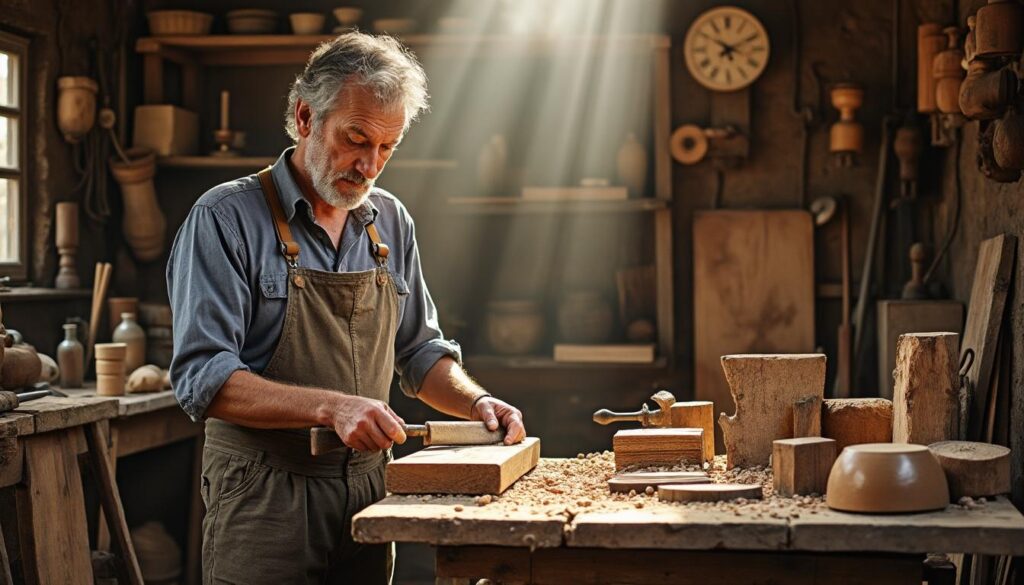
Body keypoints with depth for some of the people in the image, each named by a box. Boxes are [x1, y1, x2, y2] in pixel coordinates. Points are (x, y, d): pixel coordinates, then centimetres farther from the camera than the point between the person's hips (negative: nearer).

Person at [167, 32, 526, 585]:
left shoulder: (391, 223, 7)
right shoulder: (226, 218, -11)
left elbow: (420, 353, 16)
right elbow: (203, 378, -18)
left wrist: (476, 401, -3)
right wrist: (330, 407, -28)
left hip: (368, 489, 5)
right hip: (264, 497, -5)